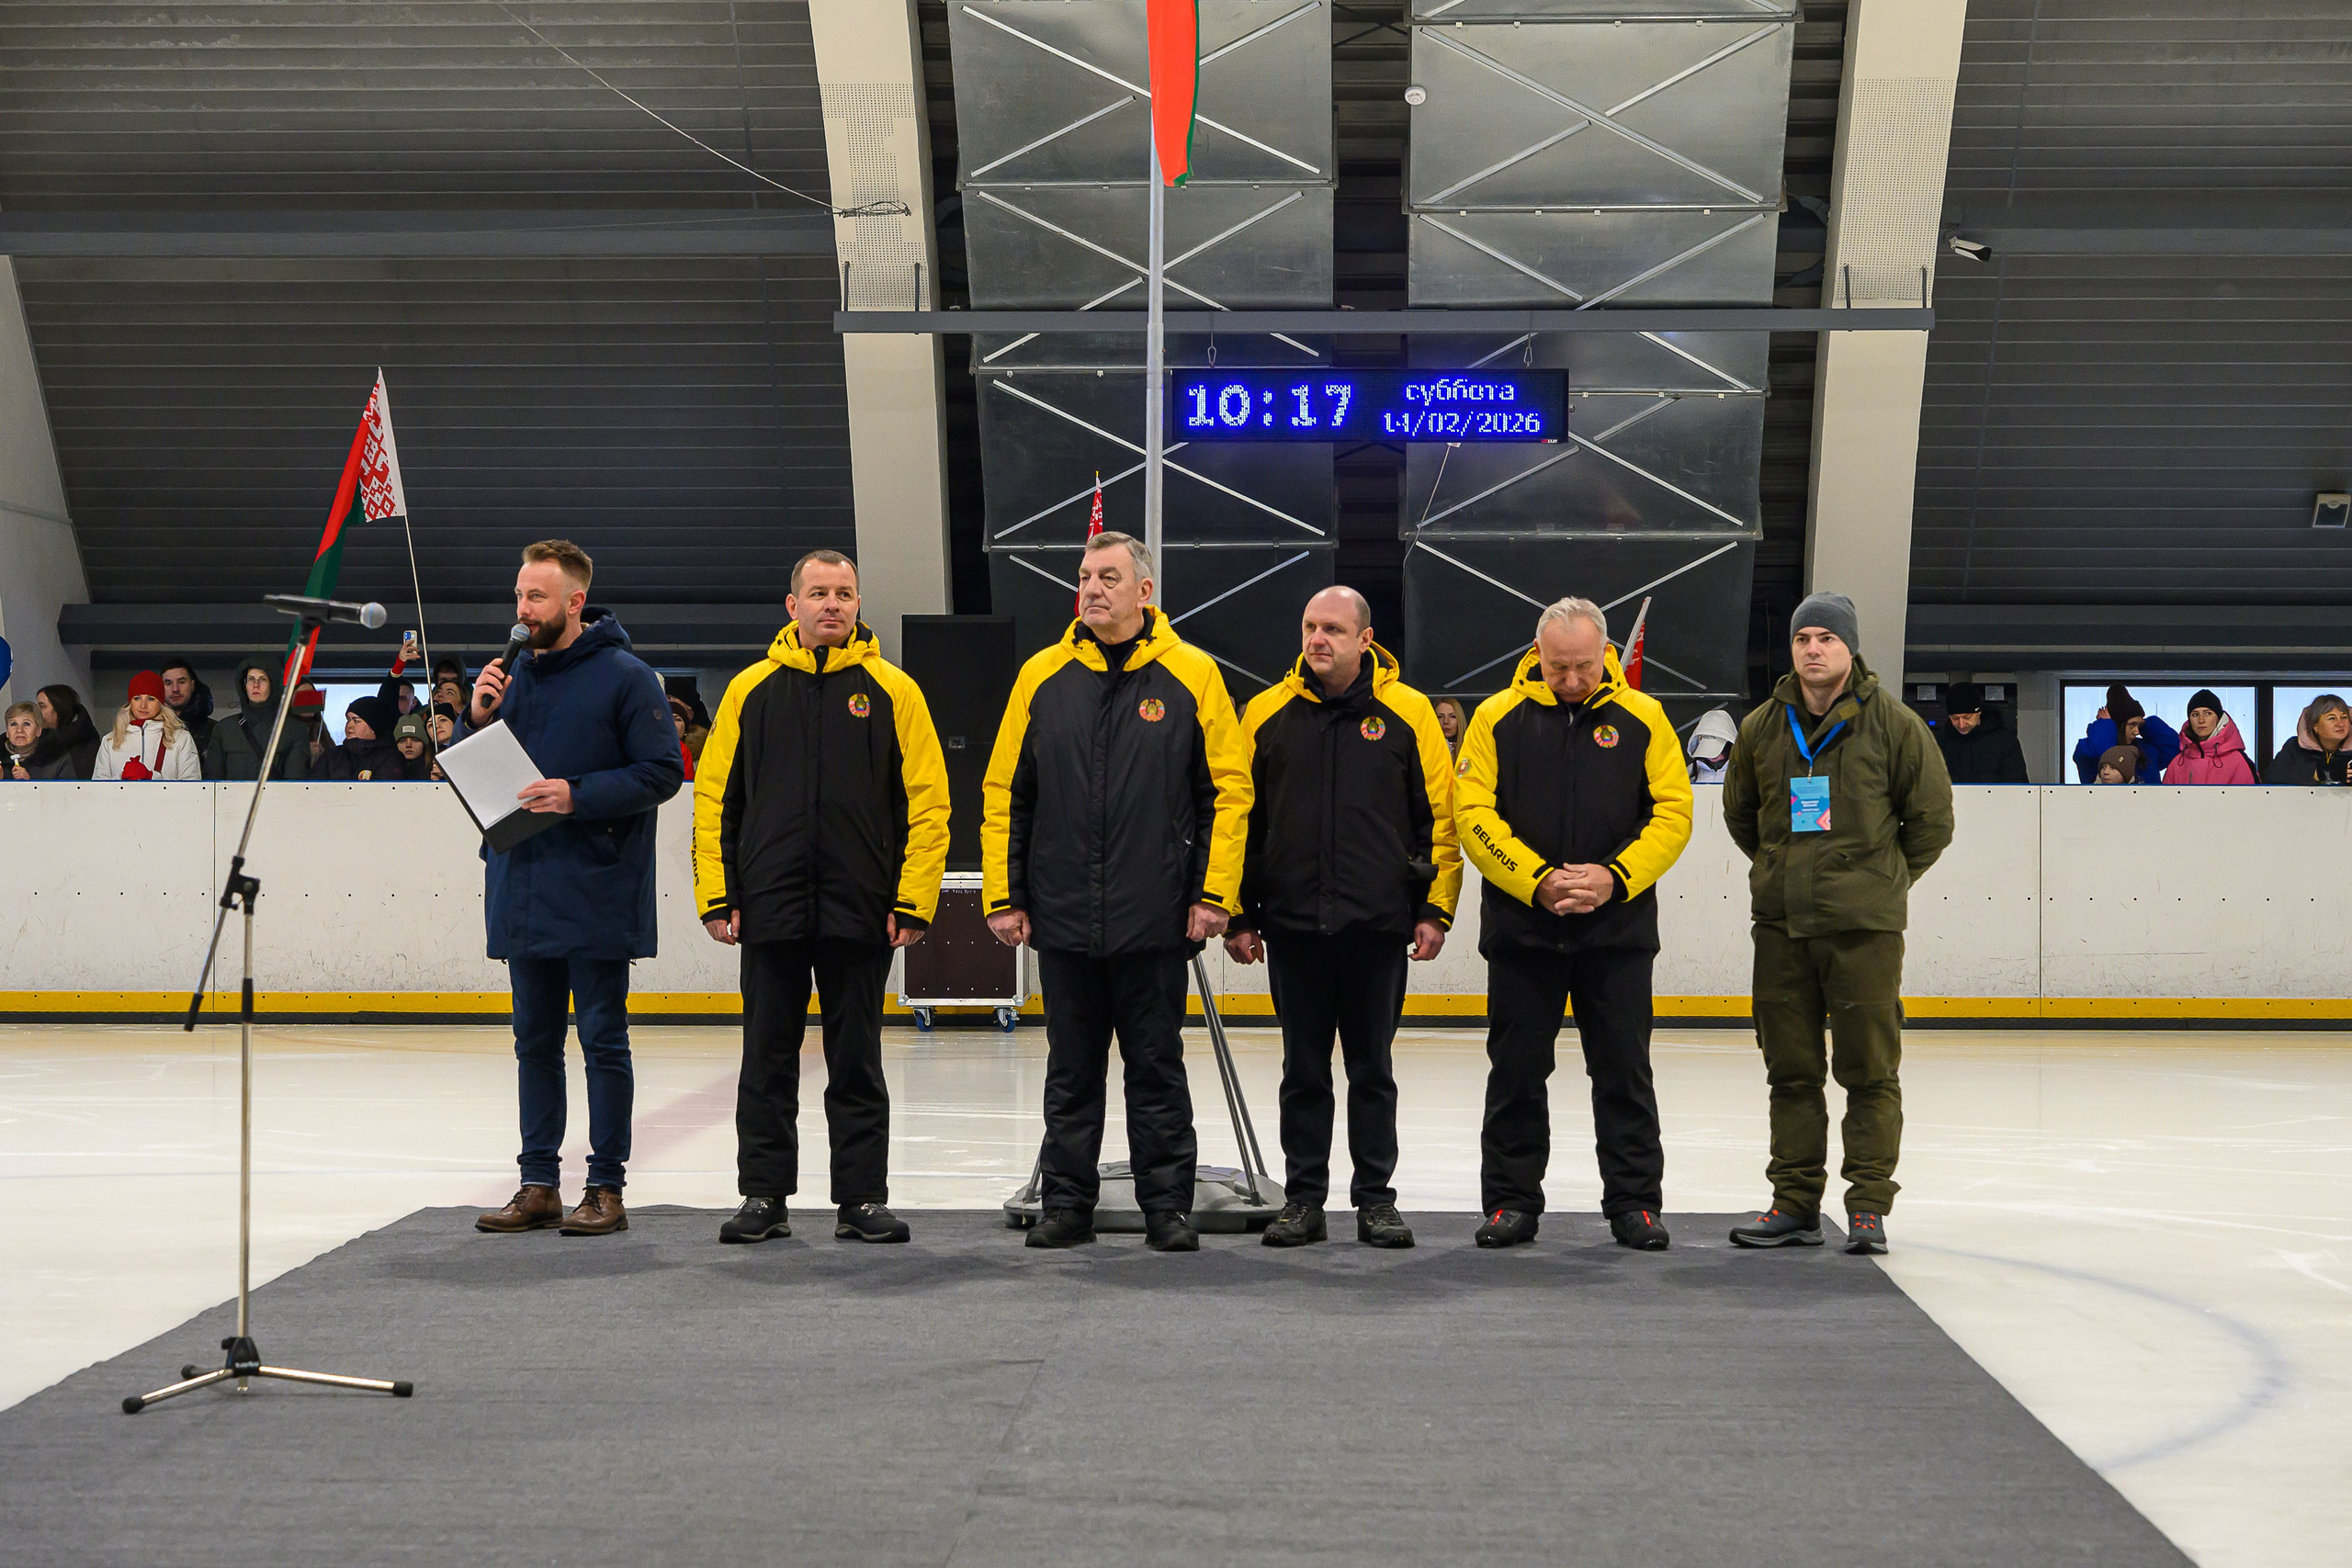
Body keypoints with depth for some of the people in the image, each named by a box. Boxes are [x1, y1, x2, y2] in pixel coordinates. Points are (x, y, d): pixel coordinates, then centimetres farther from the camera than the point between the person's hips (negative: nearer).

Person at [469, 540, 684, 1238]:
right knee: (534, 1041, 11)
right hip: (522, 895, 7)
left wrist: (578, 795, -19)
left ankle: (606, 1187, 8)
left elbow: (663, 773, -12)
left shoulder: (625, 677, -7)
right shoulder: (516, 676, 12)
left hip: (595, 898, -6)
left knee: (602, 1041, 1)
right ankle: (538, 1185, 18)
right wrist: (478, 720, -1)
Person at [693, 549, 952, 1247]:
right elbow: (714, 795, 7)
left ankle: (862, 1200, 13)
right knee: (768, 1060, 7)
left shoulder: (892, 690, 2)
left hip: (861, 915, -1)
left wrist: (914, 901, -7)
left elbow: (926, 801, 0)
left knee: (857, 1062, 6)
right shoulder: (751, 689, 6)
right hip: (769, 912, 1)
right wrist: (716, 895, 0)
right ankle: (764, 1196, 17)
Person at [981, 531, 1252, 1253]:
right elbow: (1005, 793, 8)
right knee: (1071, 1070, 10)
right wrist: (1003, 895, 3)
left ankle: (1168, 1206, 14)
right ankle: (1067, 1202, 19)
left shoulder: (1192, 674, -1)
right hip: (1063, 919, 2)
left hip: (1156, 921, -2)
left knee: (1157, 1068, 6)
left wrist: (1214, 893, -6)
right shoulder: (1042, 676, 5)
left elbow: (1229, 789, -1)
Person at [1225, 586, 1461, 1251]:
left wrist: (1435, 909, -2)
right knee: (1303, 1070, 8)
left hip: (1377, 923, -1)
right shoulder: (1267, 713, 5)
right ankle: (1303, 1199, 16)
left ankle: (1376, 1198, 15)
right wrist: (1240, 914, 6)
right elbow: (1240, 817, 9)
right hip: (1292, 923, 1)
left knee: (1372, 1068, 6)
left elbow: (1441, 816, 2)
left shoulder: (1408, 712, 1)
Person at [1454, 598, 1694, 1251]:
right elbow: (1473, 813, -5)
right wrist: (1537, 880, -15)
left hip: (1618, 930, 0)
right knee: (1517, 1071, 7)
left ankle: (1635, 1203, 15)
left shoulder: (1643, 718, 2)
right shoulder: (1498, 718, 0)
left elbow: (1672, 813, -1)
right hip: (1520, 928, 0)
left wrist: (1615, 878, -15)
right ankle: (1511, 1202, 17)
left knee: (1624, 1070, 5)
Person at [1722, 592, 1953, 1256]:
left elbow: (1932, 817, 5)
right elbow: (1739, 812, 22)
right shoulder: (1762, 728, 7)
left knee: (1870, 1071, -1)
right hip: (1781, 924, 3)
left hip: (1865, 925, -3)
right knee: (1792, 1070, 8)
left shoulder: (1894, 724, -2)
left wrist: (1883, 877, 10)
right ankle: (1795, 1203, 15)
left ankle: (1868, 1205, 5)